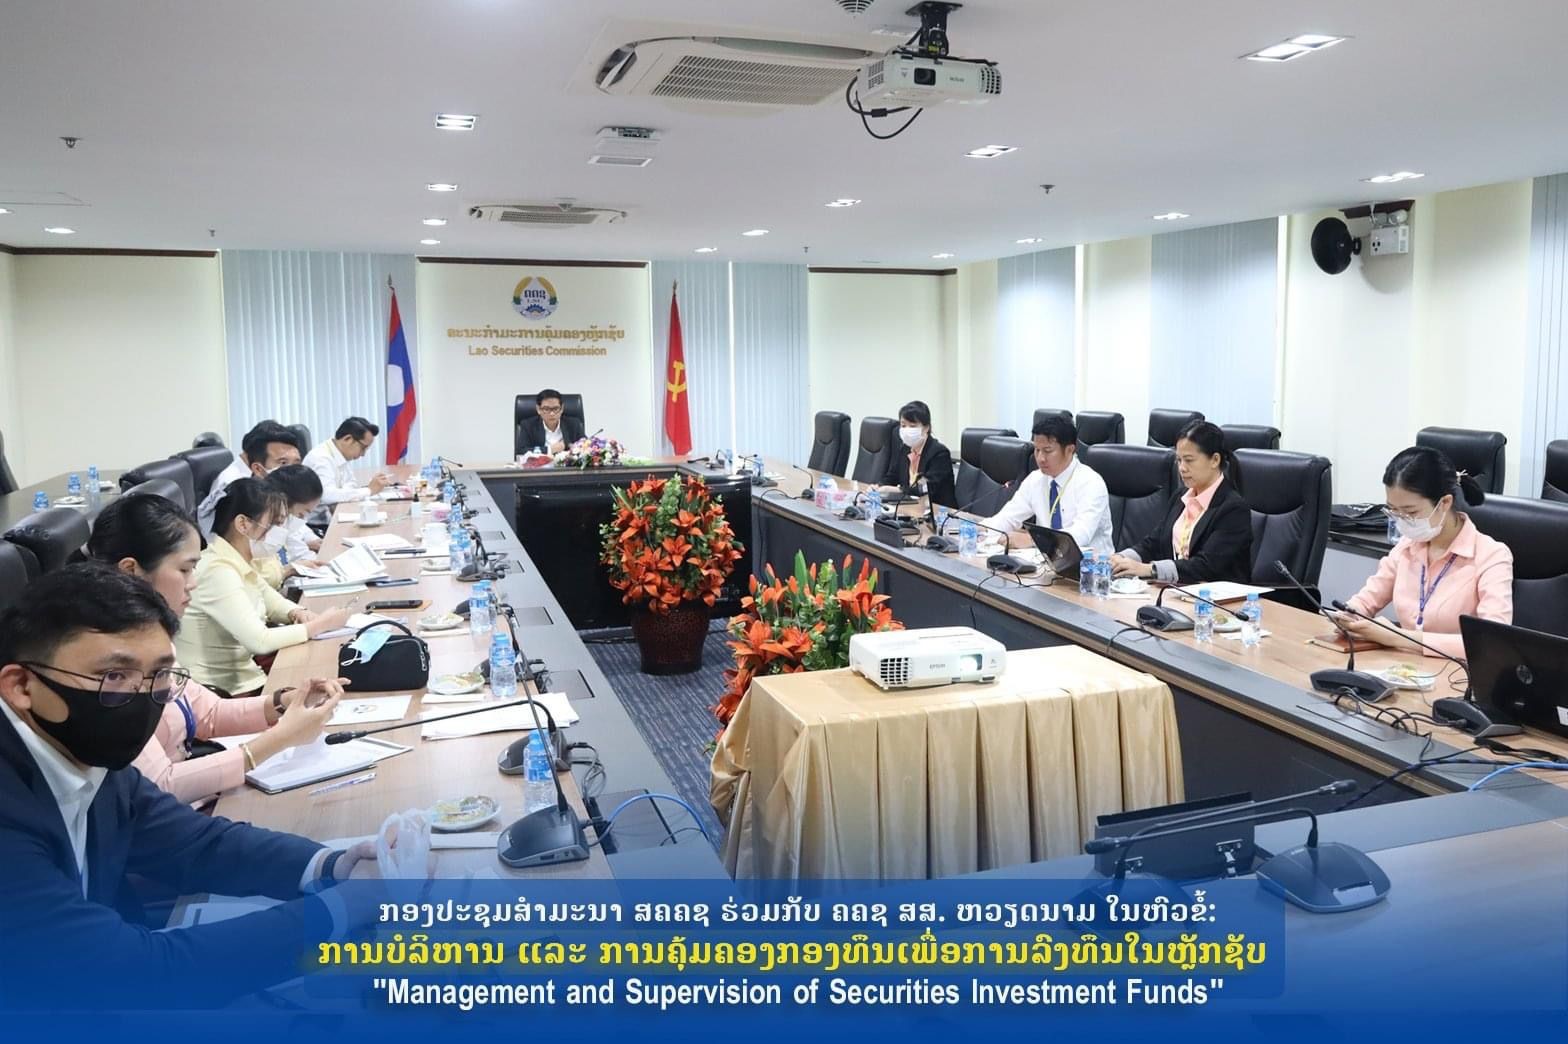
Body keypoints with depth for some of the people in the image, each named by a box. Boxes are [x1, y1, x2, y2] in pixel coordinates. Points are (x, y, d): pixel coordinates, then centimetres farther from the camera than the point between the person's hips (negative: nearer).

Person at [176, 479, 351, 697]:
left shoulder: (239, 561, 2)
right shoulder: (218, 571, -24)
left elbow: (270, 599, 18)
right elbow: (259, 641, -28)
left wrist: (296, 613, -4)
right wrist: (320, 625, -19)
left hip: (239, 674, 8)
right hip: (220, 693, -8)